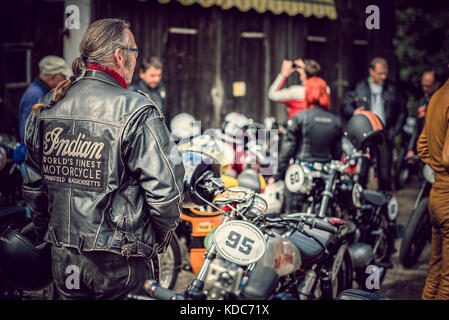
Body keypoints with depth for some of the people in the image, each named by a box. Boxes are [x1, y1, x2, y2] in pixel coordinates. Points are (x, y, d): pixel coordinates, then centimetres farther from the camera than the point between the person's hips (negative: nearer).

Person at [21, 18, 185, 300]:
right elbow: (165, 190, -18)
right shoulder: (137, 112, -16)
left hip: (63, 256, 6)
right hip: (117, 264, -6)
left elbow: (33, 187, 11)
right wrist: (160, 241, 0)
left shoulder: (46, 110, 4)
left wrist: (45, 236, 24)